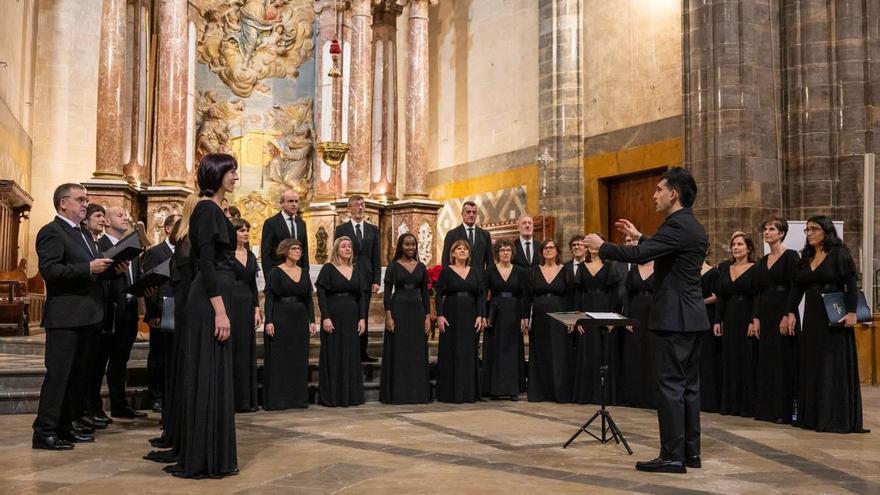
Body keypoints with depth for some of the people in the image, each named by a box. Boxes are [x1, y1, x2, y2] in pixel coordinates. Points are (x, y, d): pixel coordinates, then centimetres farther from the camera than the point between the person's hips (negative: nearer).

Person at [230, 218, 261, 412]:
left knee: (246, 351, 7)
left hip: (247, 307, 6)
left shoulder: (251, 256, 14)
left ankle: (245, 400, 13)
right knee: (230, 351, -3)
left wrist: (257, 309, 7)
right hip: (230, 305, -6)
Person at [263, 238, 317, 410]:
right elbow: (269, 297, -8)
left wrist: (312, 321, 5)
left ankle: (298, 398, 14)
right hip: (280, 319, -5)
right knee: (278, 360, -2)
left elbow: (309, 299, 13)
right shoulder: (276, 272, -3)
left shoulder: (304, 273, 12)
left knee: (299, 360, 7)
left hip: (300, 320, 5)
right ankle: (276, 399, 4)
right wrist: (269, 321, -17)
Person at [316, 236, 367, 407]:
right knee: (333, 356, -1)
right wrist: (325, 317, -16)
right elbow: (321, 294, -8)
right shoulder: (328, 269, -2)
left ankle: (351, 395, 15)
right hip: (334, 317, -4)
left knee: (352, 355, 7)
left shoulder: (356, 269, 11)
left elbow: (361, 295, 10)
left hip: (352, 317, 4)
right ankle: (332, 397, 6)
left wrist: (362, 318, 2)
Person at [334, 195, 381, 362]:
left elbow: (376, 257, 8)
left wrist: (376, 280, 0)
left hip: (366, 280, 2)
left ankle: (362, 352, 9)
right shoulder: (341, 229, 4)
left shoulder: (373, 229, 11)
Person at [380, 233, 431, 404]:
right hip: (398, 310, -3)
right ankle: (397, 393, 6)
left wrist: (428, 316, 3)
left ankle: (418, 392, 13)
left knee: (418, 353, 5)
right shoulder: (393, 266, -1)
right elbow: (387, 292, -4)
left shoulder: (421, 267, 10)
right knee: (398, 353, -1)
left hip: (417, 311, 4)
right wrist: (388, 316, -13)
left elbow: (425, 293, 10)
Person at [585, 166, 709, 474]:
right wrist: (639, 237, 31)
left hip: (673, 317, -10)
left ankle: (672, 456, -2)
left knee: (670, 385, -6)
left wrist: (602, 246, -10)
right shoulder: (694, 227, 15)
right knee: (688, 385, 12)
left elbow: (638, 255, -24)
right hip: (692, 316, 10)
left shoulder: (677, 225, -16)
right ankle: (691, 452, 18)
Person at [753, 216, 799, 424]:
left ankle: (785, 410, 1)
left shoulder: (791, 256, -5)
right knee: (766, 361, 8)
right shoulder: (763, 261, 15)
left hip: (783, 312, -7)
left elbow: (795, 288, -11)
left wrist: (788, 316, -18)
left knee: (784, 360, -4)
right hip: (765, 314, 7)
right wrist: (756, 318, 7)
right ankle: (767, 408, 14)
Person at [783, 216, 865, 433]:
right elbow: (797, 287, 10)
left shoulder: (839, 254, -5)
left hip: (835, 319, -6)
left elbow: (852, 284, -11)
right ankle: (813, 415, 16)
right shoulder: (806, 257, 13)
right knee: (811, 366, 8)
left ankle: (838, 417, 3)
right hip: (811, 318, 7)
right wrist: (791, 313, 1)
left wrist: (851, 312, -21)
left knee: (835, 366, -3)